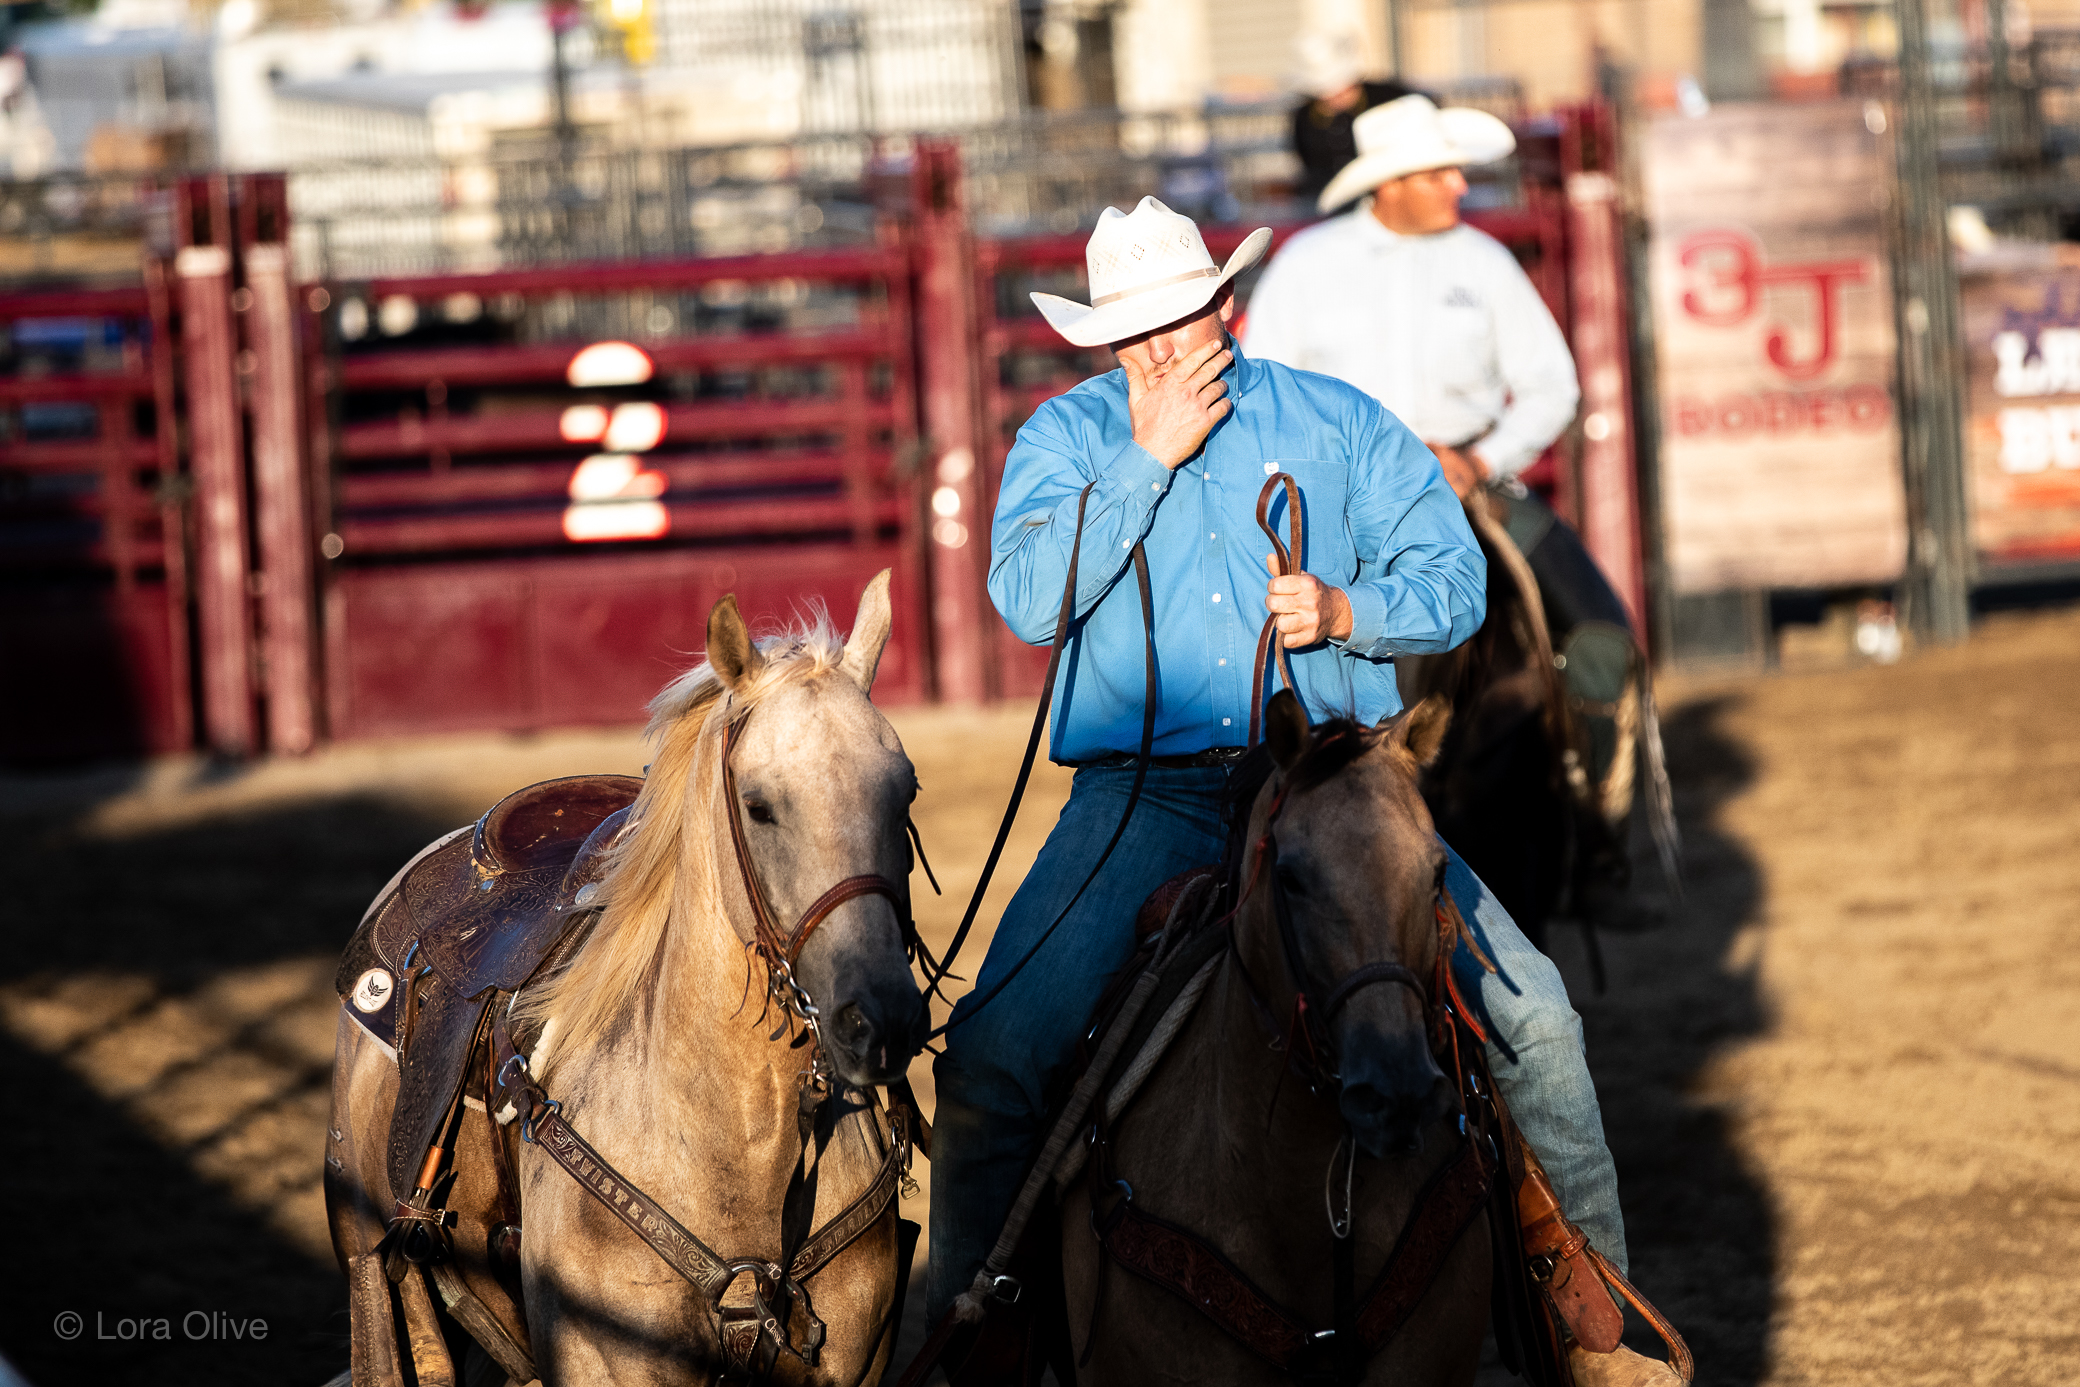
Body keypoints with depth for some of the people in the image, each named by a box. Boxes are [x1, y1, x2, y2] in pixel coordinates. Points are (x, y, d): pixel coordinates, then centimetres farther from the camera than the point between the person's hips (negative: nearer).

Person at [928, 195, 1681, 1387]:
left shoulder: (1337, 423, 9)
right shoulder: (1066, 439, 7)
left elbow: (1454, 580, 6)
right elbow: (1028, 601, -9)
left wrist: (1346, 610, -14)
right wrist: (1152, 456, -11)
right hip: (1143, 794, -1)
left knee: (1531, 1014, -11)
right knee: (994, 1054, -20)